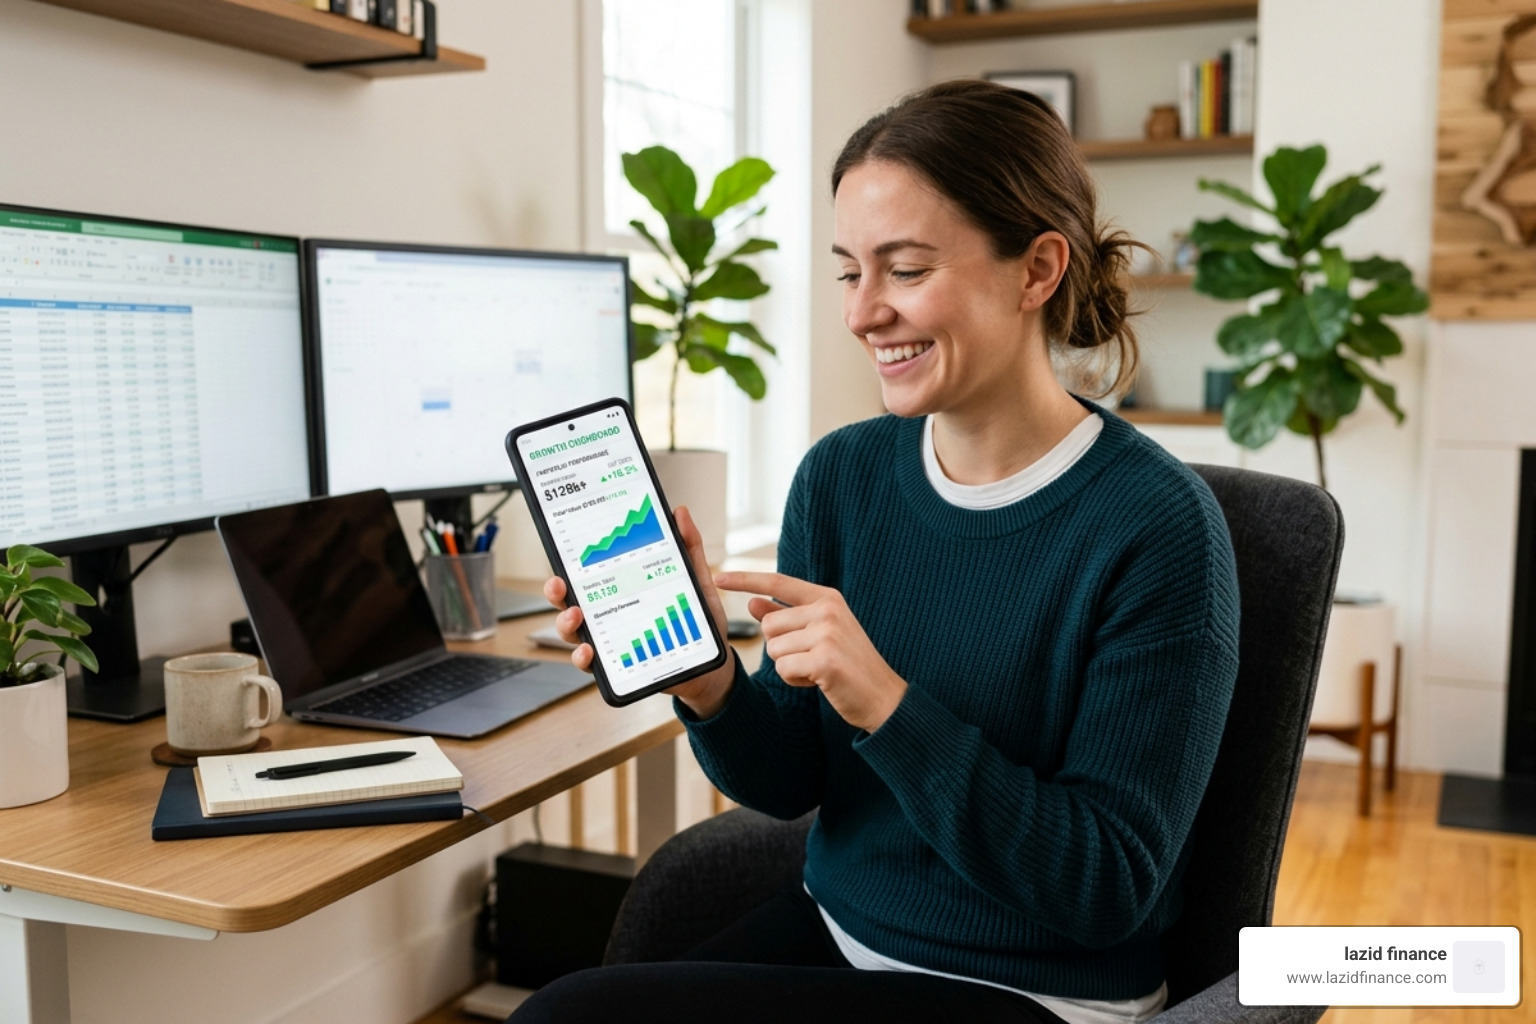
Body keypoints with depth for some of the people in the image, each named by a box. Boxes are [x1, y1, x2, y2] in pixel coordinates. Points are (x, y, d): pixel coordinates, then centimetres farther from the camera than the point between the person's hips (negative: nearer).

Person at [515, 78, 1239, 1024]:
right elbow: (788, 783, 1)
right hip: (835, 931, 5)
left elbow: (1107, 889, -18)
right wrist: (706, 683, -20)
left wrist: (885, 704, -28)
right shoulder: (841, 475, -2)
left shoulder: (1155, 526, -18)